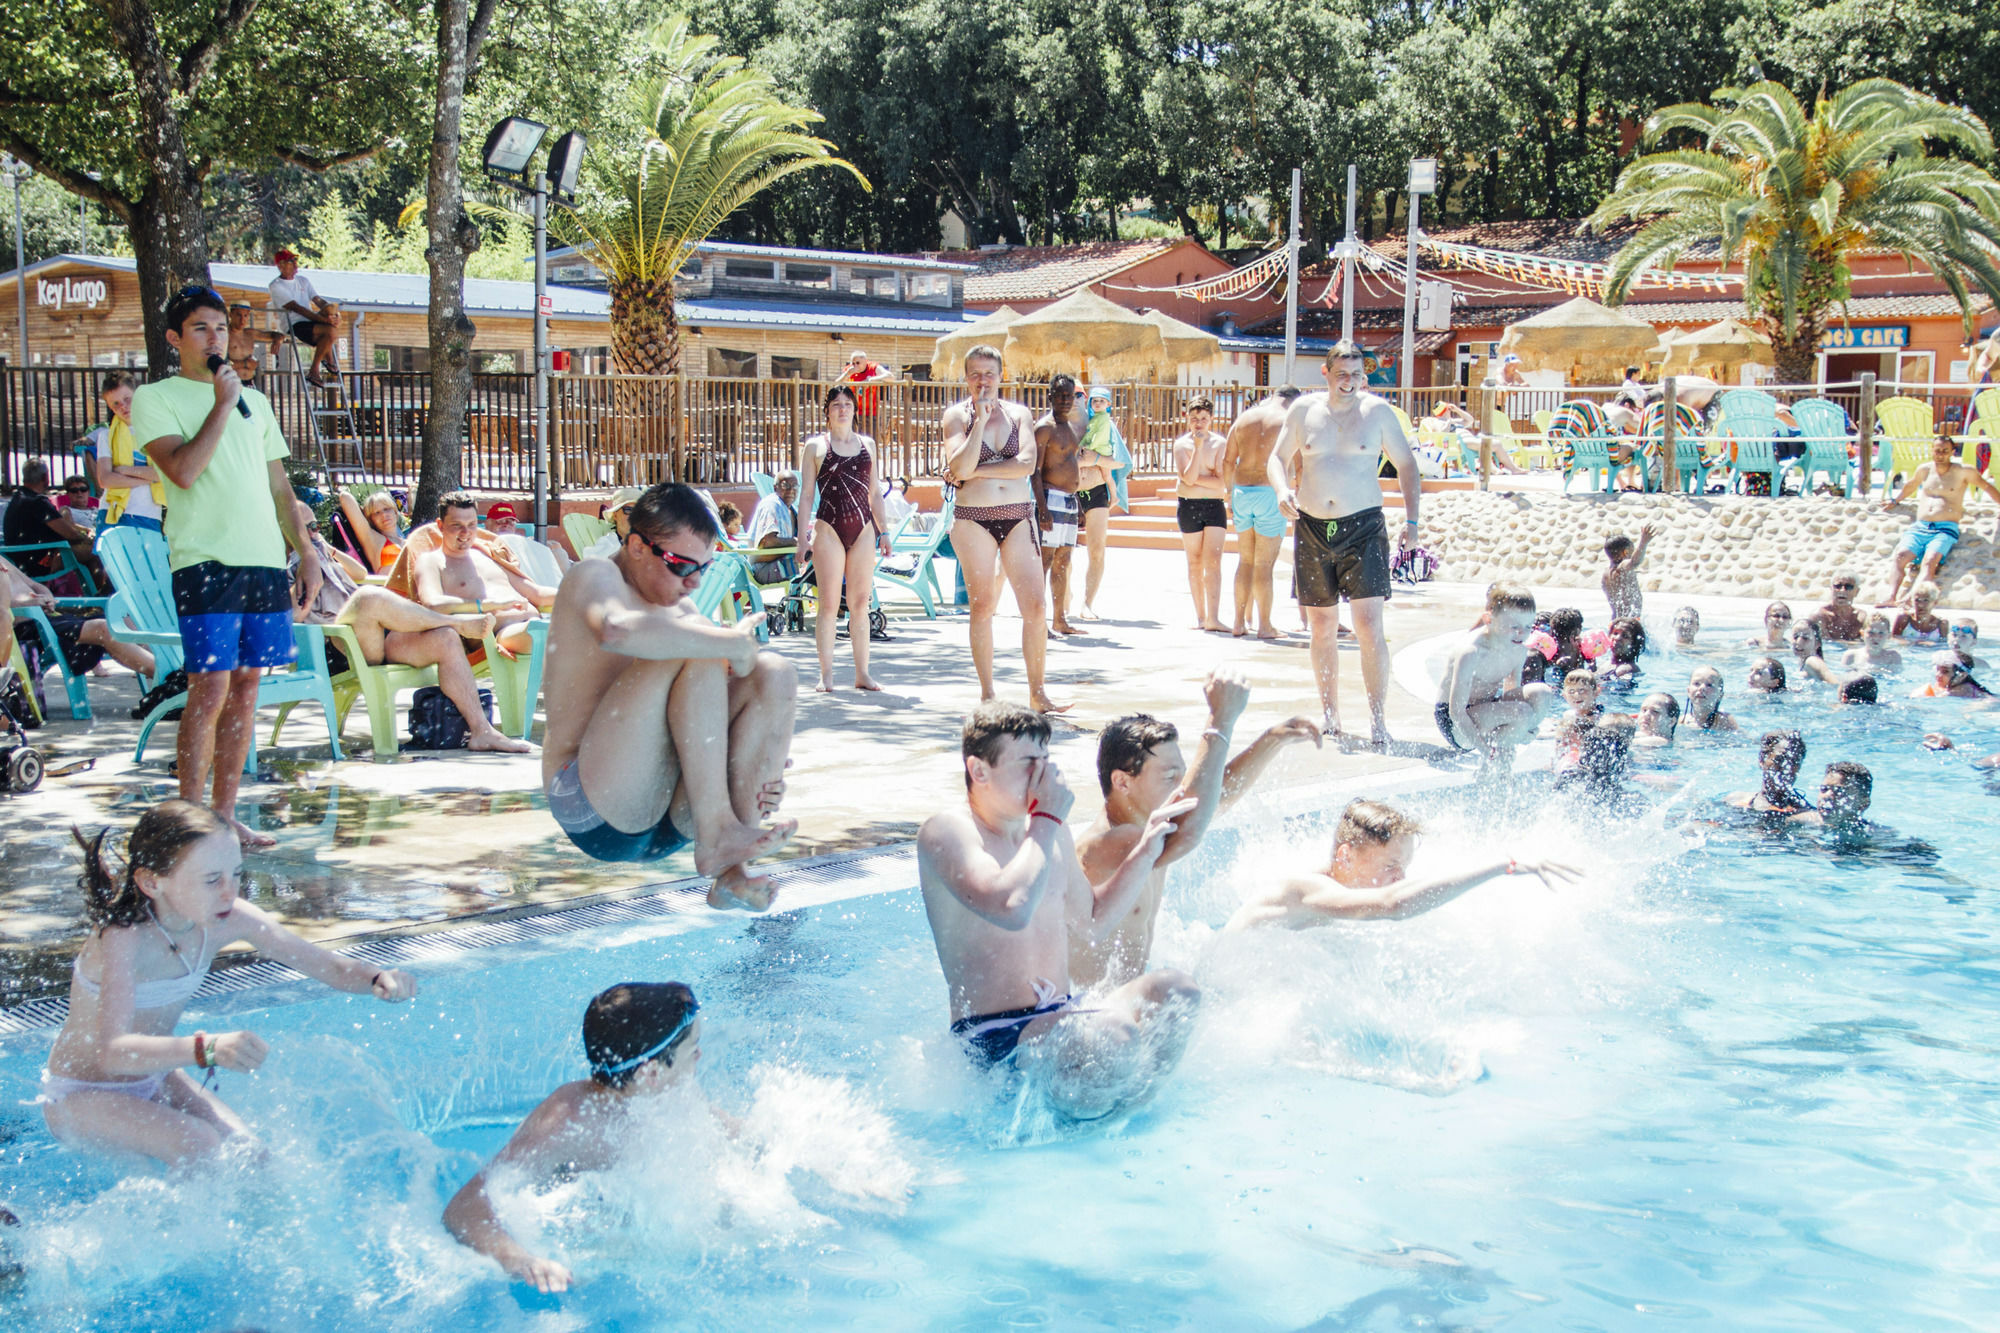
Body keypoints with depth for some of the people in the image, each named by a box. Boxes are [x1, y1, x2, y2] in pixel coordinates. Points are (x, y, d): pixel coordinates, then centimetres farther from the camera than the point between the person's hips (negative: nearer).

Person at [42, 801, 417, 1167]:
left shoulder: (232, 921, -16)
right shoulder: (122, 939, -32)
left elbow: (332, 967, -12)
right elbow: (112, 1052, -45)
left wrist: (379, 979, -34)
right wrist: (208, 1049, -60)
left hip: (156, 1079, 6)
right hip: (82, 1097, -6)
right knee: (199, 1147, -26)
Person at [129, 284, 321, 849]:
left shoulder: (254, 401, 21)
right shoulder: (155, 399, 3)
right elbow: (183, 470, -13)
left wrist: (306, 551, 15)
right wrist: (222, 404, -9)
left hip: (266, 559, 6)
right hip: (205, 561, -5)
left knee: (246, 686, 5)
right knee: (210, 690, -11)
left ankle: (225, 814, 12)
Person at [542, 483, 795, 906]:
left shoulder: (682, 616, 18)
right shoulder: (594, 577, -5)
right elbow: (617, 630, -32)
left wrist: (763, 773, -5)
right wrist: (731, 642, -23)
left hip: (670, 819, 8)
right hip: (593, 813, -8)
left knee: (774, 674, -5)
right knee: (692, 651, -23)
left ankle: (733, 872, -19)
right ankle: (716, 838, -29)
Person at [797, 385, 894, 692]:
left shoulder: (867, 445, 14)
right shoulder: (815, 446, 4)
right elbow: (807, 496, 3)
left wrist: (883, 530, 12)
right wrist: (803, 536, -4)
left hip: (863, 529, 3)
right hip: (829, 529, -3)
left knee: (861, 603, 3)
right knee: (829, 605, -3)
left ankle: (862, 673, 8)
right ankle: (826, 675, 3)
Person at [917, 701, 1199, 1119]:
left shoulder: (1047, 828, 14)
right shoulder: (947, 831, -11)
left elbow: (1093, 921, 27)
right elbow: (1011, 908, -31)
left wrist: (1145, 851, 16)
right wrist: (1049, 818, -19)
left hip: (1061, 1014, 9)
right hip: (995, 1036, -8)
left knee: (1176, 991, -14)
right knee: (1112, 1036, -35)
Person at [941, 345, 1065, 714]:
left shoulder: (1019, 414, 10)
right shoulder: (957, 415, 3)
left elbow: (1027, 464, -6)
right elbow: (959, 468, -12)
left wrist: (976, 470, -9)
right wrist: (980, 421, -13)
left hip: (1019, 517, 2)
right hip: (973, 520, -2)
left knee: (1036, 605, -5)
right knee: (982, 606, 1)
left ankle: (1037, 694, 1)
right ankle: (987, 694, 9)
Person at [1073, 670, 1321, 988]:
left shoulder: (1142, 825, 2)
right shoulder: (1100, 848, -27)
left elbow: (1221, 793, 17)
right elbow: (1186, 833, -43)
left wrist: (1274, 739, 3)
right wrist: (1221, 719, -39)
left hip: (1135, 992, 9)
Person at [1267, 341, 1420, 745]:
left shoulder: (1377, 411, 1)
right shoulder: (1304, 410, 5)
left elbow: (1406, 465, 7)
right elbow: (1278, 458, 14)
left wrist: (1411, 520, -2)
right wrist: (1282, 490, -7)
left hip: (1362, 527, -2)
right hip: (1312, 529, 2)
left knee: (1369, 625, -12)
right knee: (1322, 628, 9)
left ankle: (1377, 719, -7)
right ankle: (1330, 715, 21)